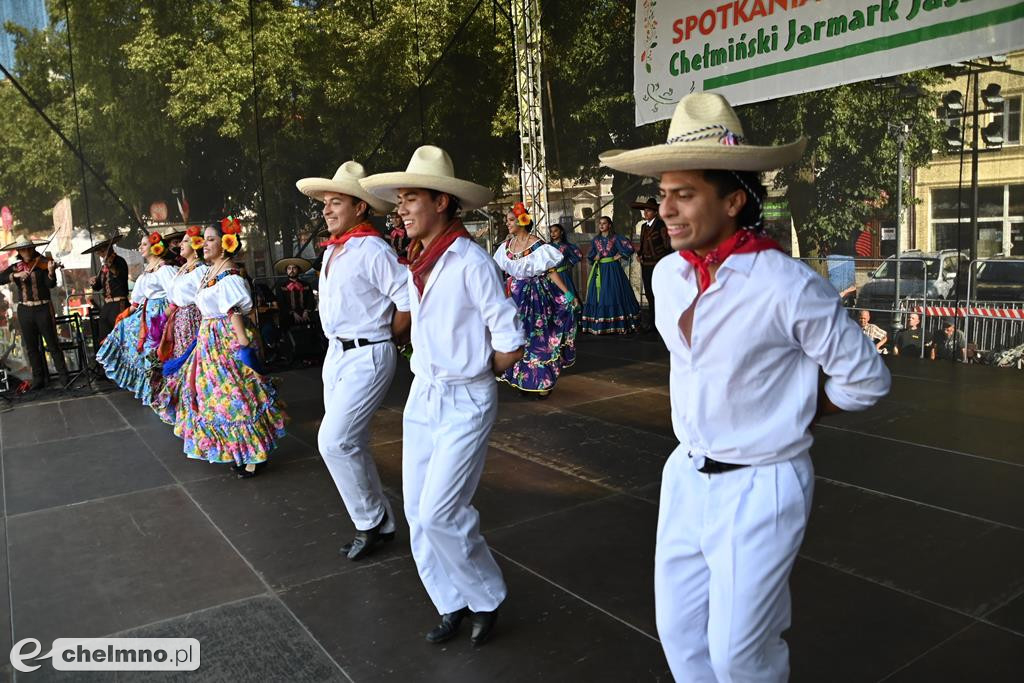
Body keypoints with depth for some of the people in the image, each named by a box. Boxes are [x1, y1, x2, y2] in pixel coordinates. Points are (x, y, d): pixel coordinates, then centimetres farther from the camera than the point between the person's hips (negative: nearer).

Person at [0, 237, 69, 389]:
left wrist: (51, 272, -31)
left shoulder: (42, 265, -2)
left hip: (43, 309, -4)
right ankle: (38, 379, 16)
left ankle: (63, 376, 4)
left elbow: (51, 285, -13)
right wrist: (15, 275, -19)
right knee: (31, 347, 9)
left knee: (53, 344, -2)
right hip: (25, 311, 4)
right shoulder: (14, 268, 9)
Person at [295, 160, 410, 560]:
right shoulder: (333, 251, 11)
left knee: (335, 440, -14)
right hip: (336, 354, 10)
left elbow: (408, 300, -19)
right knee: (350, 443, 14)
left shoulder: (373, 250, -16)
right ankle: (379, 523, 28)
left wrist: (388, 337, -5)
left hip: (367, 356, -10)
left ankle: (370, 522, 6)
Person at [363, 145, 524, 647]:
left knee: (439, 512, -9)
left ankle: (486, 598, 17)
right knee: (418, 511, 9)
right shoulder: (418, 263, 7)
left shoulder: (471, 261, -16)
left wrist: (473, 376, -1)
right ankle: (452, 604, 28)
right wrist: (438, 372, 13)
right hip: (422, 396, 8)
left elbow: (510, 345, -15)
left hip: (465, 403, -7)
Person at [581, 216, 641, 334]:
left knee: (614, 295, -4)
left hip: (612, 270, -4)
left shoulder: (615, 238, -2)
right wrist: (595, 258, -1)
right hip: (599, 270, 4)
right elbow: (590, 256, 19)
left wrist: (619, 256, -6)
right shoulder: (596, 240, 11)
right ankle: (599, 326, 5)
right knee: (599, 296, 1)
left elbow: (629, 248, -8)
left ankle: (617, 325, 0)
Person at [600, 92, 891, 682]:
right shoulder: (667, 275, -2)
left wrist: (786, 417, 1)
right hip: (686, 477, 6)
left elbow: (865, 379, -9)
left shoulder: (788, 286, -22)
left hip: (759, 489, -6)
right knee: (678, 633, 18)